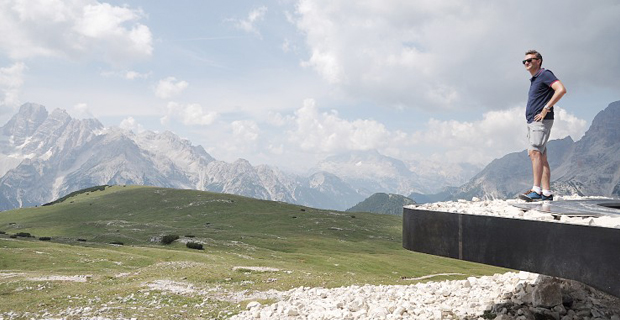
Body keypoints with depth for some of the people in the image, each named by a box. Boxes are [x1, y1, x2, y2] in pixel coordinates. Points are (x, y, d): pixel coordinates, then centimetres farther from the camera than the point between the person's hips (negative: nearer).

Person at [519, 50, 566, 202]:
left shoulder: (545, 74, -4)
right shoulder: (534, 80, 24)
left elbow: (561, 89, -19)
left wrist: (546, 109, -20)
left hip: (542, 121, -10)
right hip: (532, 121, 10)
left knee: (535, 152, -21)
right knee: (541, 157, 6)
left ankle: (536, 190, -28)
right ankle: (547, 193, 6)